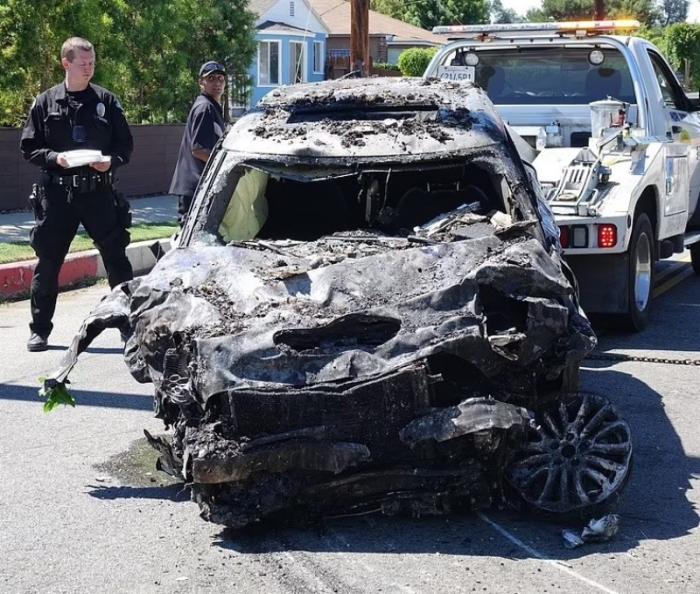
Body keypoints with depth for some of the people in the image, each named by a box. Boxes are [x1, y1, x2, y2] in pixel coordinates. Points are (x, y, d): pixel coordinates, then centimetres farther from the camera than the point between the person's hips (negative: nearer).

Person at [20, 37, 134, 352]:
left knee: (117, 260, 3)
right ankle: (40, 330, 16)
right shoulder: (46, 102, 4)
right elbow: (28, 147, 4)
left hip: (99, 192, 0)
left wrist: (111, 161, -12)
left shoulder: (107, 101, 5)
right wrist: (56, 158, -13)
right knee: (47, 263, 5)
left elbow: (125, 146, 8)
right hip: (56, 194, 0)